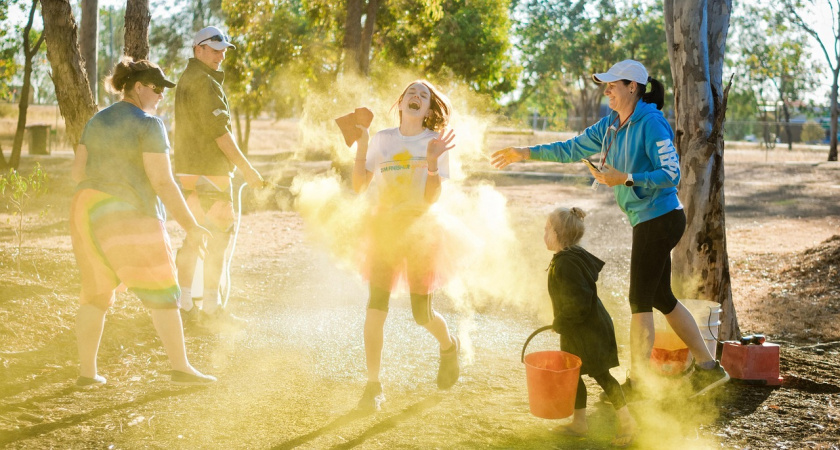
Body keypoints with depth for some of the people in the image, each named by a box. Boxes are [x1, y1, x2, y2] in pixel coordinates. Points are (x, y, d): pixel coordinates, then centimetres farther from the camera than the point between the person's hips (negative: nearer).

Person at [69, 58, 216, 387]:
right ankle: (181, 368, 1)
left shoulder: (98, 121, 12)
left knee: (96, 294, 15)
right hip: (129, 218, -7)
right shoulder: (149, 125, -11)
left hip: (89, 212, 7)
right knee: (162, 294, 1)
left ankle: (87, 371, 14)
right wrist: (190, 226, -12)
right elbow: (163, 182, -16)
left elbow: (79, 172, 11)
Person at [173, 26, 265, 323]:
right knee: (218, 239, -4)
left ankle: (183, 301, 16)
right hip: (208, 172, -10)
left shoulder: (186, 80, 18)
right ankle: (212, 305, -1)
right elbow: (219, 131, -18)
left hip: (188, 171, 10)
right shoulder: (204, 82, -14)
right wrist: (247, 169, -15)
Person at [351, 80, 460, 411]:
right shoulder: (382, 139, 5)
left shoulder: (435, 142, -2)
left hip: (419, 231, -2)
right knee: (375, 309, -8)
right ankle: (373, 386, 1)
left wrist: (432, 161, -24)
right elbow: (358, 185, 2)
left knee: (422, 314, 3)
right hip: (383, 228, 2)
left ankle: (449, 346, 37)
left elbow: (432, 198, -12)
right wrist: (361, 146, -6)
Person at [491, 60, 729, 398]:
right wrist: (526, 153, 13)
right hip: (648, 221, 9)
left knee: (640, 301, -1)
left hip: (659, 218, -9)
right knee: (661, 298, 14)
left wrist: (625, 179, -28)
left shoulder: (652, 124, -16)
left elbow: (671, 175, -20)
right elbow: (573, 149, 16)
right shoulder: (611, 125, 10)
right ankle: (707, 367, 21)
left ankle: (637, 382, 10)